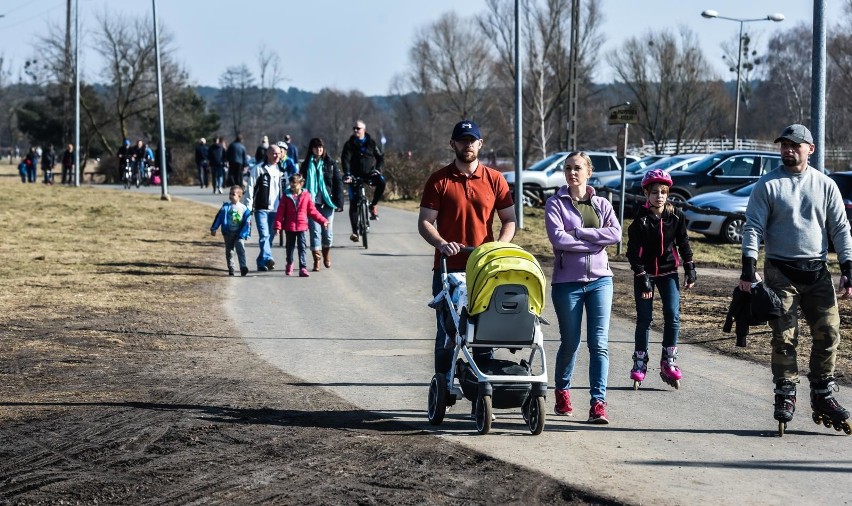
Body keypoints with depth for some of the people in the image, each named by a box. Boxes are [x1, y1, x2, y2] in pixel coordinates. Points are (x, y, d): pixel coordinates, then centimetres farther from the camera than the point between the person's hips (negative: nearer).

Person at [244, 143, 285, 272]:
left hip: (275, 209, 5)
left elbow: (284, 190, 20)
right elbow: (250, 188, -3)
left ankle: (261, 262, 17)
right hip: (261, 208, -5)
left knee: (269, 237, 7)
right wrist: (248, 207, -9)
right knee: (264, 235, -17)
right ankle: (267, 258, -29)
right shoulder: (258, 169, -2)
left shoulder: (280, 170, 16)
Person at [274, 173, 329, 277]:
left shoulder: (306, 196, 1)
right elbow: (280, 211, -3)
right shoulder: (286, 196, 0)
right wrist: (278, 225, -10)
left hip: (302, 226, -1)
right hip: (289, 227, 1)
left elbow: (312, 211, 6)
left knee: (302, 247, -7)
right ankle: (289, 263, 38)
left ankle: (303, 268, -9)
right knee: (290, 246, 16)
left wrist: (323, 221, 1)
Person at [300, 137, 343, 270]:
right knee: (315, 231, -4)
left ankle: (326, 255, 28)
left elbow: (338, 183, 2)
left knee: (328, 233, 3)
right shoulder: (306, 165, 6)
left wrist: (339, 202, -5)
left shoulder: (330, 163, 3)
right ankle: (317, 260, 0)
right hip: (312, 203, 0)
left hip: (327, 203, 0)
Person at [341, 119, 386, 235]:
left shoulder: (371, 143, 3)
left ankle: (373, 205, -11)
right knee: (353, 203, -6)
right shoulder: (349, 144, -1)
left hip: (369, 173, 0)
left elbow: (381, 157, 6)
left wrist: (377, 169, -12)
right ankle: (355, 232, 0)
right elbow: (345, 159, -14)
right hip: (355, 176, 0)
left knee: (381, 182, -32)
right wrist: (347, 174, -30)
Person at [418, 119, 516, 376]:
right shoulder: (439, 180, 3)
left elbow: (509, 221, 9)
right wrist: (441, 243, -19)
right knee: (447, 332, 1)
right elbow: (424, 222, 0)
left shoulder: (494, 179, 6)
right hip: (448, 268, -1)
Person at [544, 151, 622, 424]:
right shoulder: (555, 204, 1)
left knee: (599, 343, -5)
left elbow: (616, 234, -8)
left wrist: (578, 233, -12)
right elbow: (558, 239, -13)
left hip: (600, 279, 2)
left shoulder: (602, 204, 9)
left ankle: (598, 403, -7)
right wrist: (594, 243, -11)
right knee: (570, 342, 6)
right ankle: (562, 392, 28)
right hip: (568, 281, -2)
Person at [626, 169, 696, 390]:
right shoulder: (640, 220, -13)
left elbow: (683, 243, 8)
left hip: (668, 272, 2)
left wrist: (690, 269, 5)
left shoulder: (676, 215, -3)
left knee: (672, 315, -8)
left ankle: (668, 361, 3)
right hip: (645, 273, -2)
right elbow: (633, 252, -12)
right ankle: (640, 364, 11)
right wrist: (642, 277, -18)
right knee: (644, 319, 0)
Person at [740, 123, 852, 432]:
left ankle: (823, 396, 12)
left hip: (818, 272, 3)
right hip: (780, 272, -2)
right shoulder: (767, 185, 0)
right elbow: (753, 227, -2)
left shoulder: (825, 185, 8)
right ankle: (785, 396, 6)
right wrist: (749, 267, -13)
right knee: (784, 336, -3)